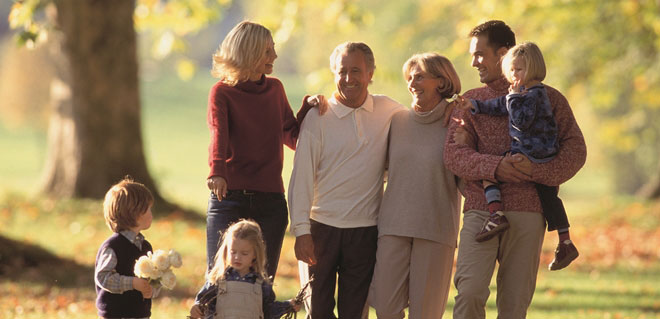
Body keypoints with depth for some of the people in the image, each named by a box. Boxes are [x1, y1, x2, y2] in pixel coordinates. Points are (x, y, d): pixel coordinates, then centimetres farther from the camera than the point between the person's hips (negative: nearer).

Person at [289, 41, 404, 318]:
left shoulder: (389, 112, 4)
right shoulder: (318, 117, -4)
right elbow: (302, 176, -5)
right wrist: (301, 231, -11)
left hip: (366, 228, 2)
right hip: (322, 226, -2)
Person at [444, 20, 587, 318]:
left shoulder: (547, 98, 10)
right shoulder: (470, 101, 14)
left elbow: (575, 149, 3)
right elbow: (453, 153, 2)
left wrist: (536, 170, -14)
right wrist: (494, 167, -17)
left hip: (527, 212, -1)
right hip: (481, 209, 1)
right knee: (470, 291, -18)